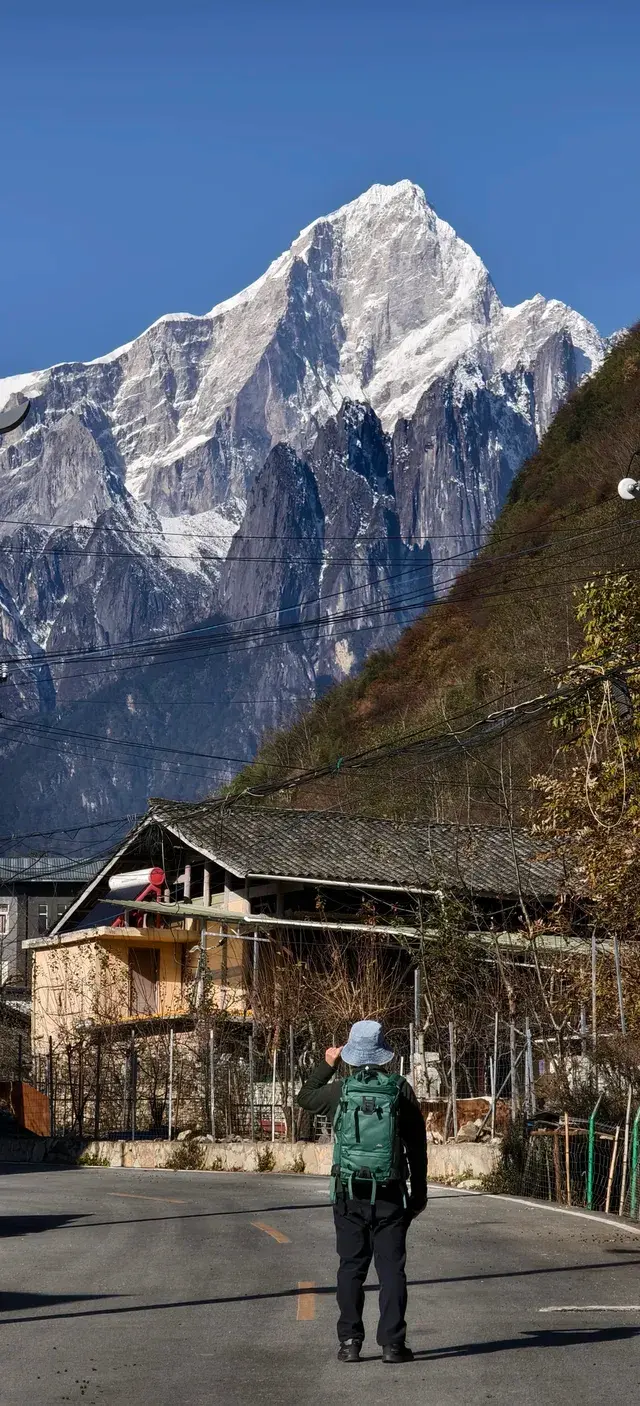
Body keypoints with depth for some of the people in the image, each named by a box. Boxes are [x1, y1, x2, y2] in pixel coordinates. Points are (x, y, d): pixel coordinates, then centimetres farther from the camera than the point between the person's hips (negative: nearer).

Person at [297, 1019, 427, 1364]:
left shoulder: (340, 1091, -2)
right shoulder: (400, 1090, -2)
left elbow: (305, 1097, 20)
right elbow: (418, 1146, 2)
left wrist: (326, 1065, 28)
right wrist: (419, 1192, 11)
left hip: (350, 1194, 1)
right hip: (390, 1195, -1)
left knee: (351, 1268, 7)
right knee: (391, 1268, 2)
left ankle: (350, 1342, 5)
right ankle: (392, 1344, -1)